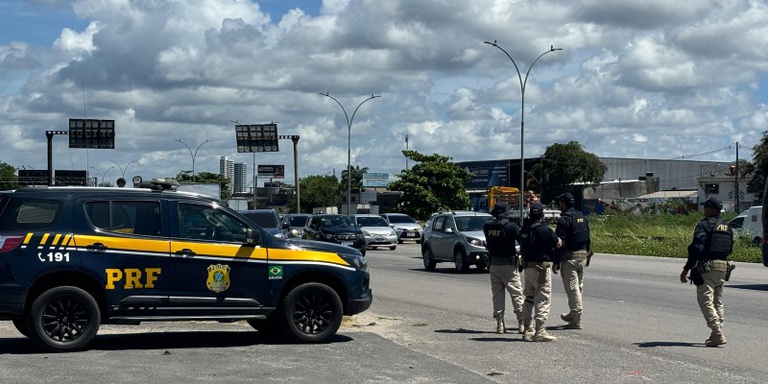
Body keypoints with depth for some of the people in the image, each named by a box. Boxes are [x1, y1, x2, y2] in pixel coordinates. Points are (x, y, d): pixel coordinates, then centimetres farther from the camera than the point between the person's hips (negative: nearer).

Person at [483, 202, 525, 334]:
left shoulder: (487, 227, 2)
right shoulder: (510, 226, -11)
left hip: (493, 263, 4)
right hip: (508, 264, -4)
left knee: (497, 294, 9)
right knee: (516, 293, 1)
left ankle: (499, 324, 7)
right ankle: (522, 323, -3)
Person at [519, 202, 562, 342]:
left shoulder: (524, 228, 3)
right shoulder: (543, 229, -15)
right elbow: (558, 244, -7)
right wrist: (558, 239, 18)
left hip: (527, 266, 7)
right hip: (541, 268, -7)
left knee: (529, 299, 14)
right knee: (543, 299, -3)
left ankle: (528, 330, 17)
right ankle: (540, 331, -6)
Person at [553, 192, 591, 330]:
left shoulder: (564, 219, -13)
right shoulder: (583, 218, 13)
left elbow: (560, 242, -17)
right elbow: (587, 239, 16)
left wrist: (556, 262, -15)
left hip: (569, 256, -8)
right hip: (582, 255, 8)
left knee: (572, 288, -6)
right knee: (578, 286, 18)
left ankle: (576, 321, -7)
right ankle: (573, 314, 33)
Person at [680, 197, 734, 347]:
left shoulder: (703, 225, -11)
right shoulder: (727, 227, 13)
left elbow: (696, 249, -18)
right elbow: (729, 249, 17)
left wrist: (686, 269, -16)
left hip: (707, 268, -8)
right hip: (723, 267, 8)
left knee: (706, 301, -7)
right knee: (718, 302, 15)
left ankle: (718, 334, -17)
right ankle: (717, 334, 15)